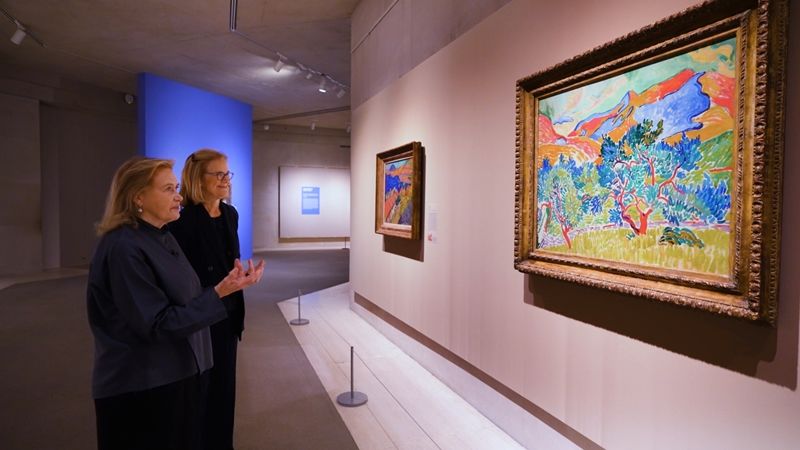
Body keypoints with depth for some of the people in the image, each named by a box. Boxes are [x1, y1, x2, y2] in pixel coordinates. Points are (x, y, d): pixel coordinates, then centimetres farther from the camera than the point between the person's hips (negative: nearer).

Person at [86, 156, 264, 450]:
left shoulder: (164, 238, 7)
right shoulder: (123, 249, -21)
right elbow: (158, 324, -23)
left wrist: (228, 283, 3)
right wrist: (219, 292, -27)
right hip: (142, 389, -8)